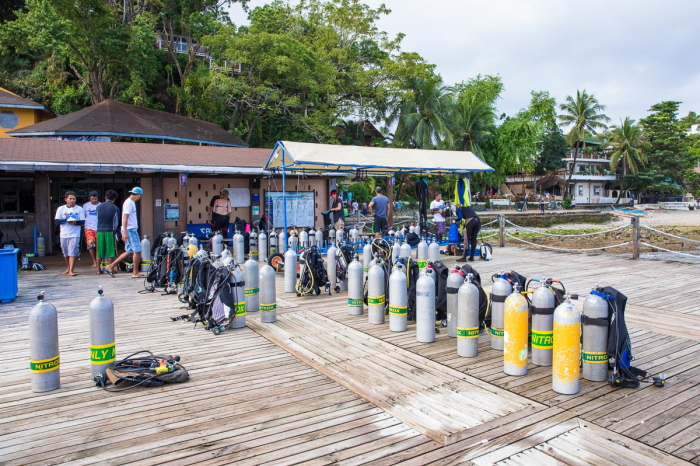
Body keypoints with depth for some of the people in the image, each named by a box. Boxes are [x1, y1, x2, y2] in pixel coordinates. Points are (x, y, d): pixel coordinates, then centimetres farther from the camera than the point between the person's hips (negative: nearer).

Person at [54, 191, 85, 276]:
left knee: (72, 253, -12)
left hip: (75, 235, -3)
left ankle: (71, 271, -14)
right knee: (65, 253, 14)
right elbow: (56, 221, -1)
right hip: (64, 234, 3)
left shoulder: (80, 209, 3)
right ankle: (68, 268, 31)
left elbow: (83, 222, -2)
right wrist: (66, 220, -18)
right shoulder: (61, 209, 7)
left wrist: (76, 222, -22)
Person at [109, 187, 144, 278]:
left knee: (129, 251, 13)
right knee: (137, 251, -6)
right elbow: (125, 218, -19)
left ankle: (111, 266, 18)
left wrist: (124, 232, 22)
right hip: (130, 230, -10)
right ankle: (135, 273, 0)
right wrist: (124, 232, -23)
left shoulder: (131, 202, 17)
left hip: (133, 229, 10)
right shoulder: (129, 203, -12)